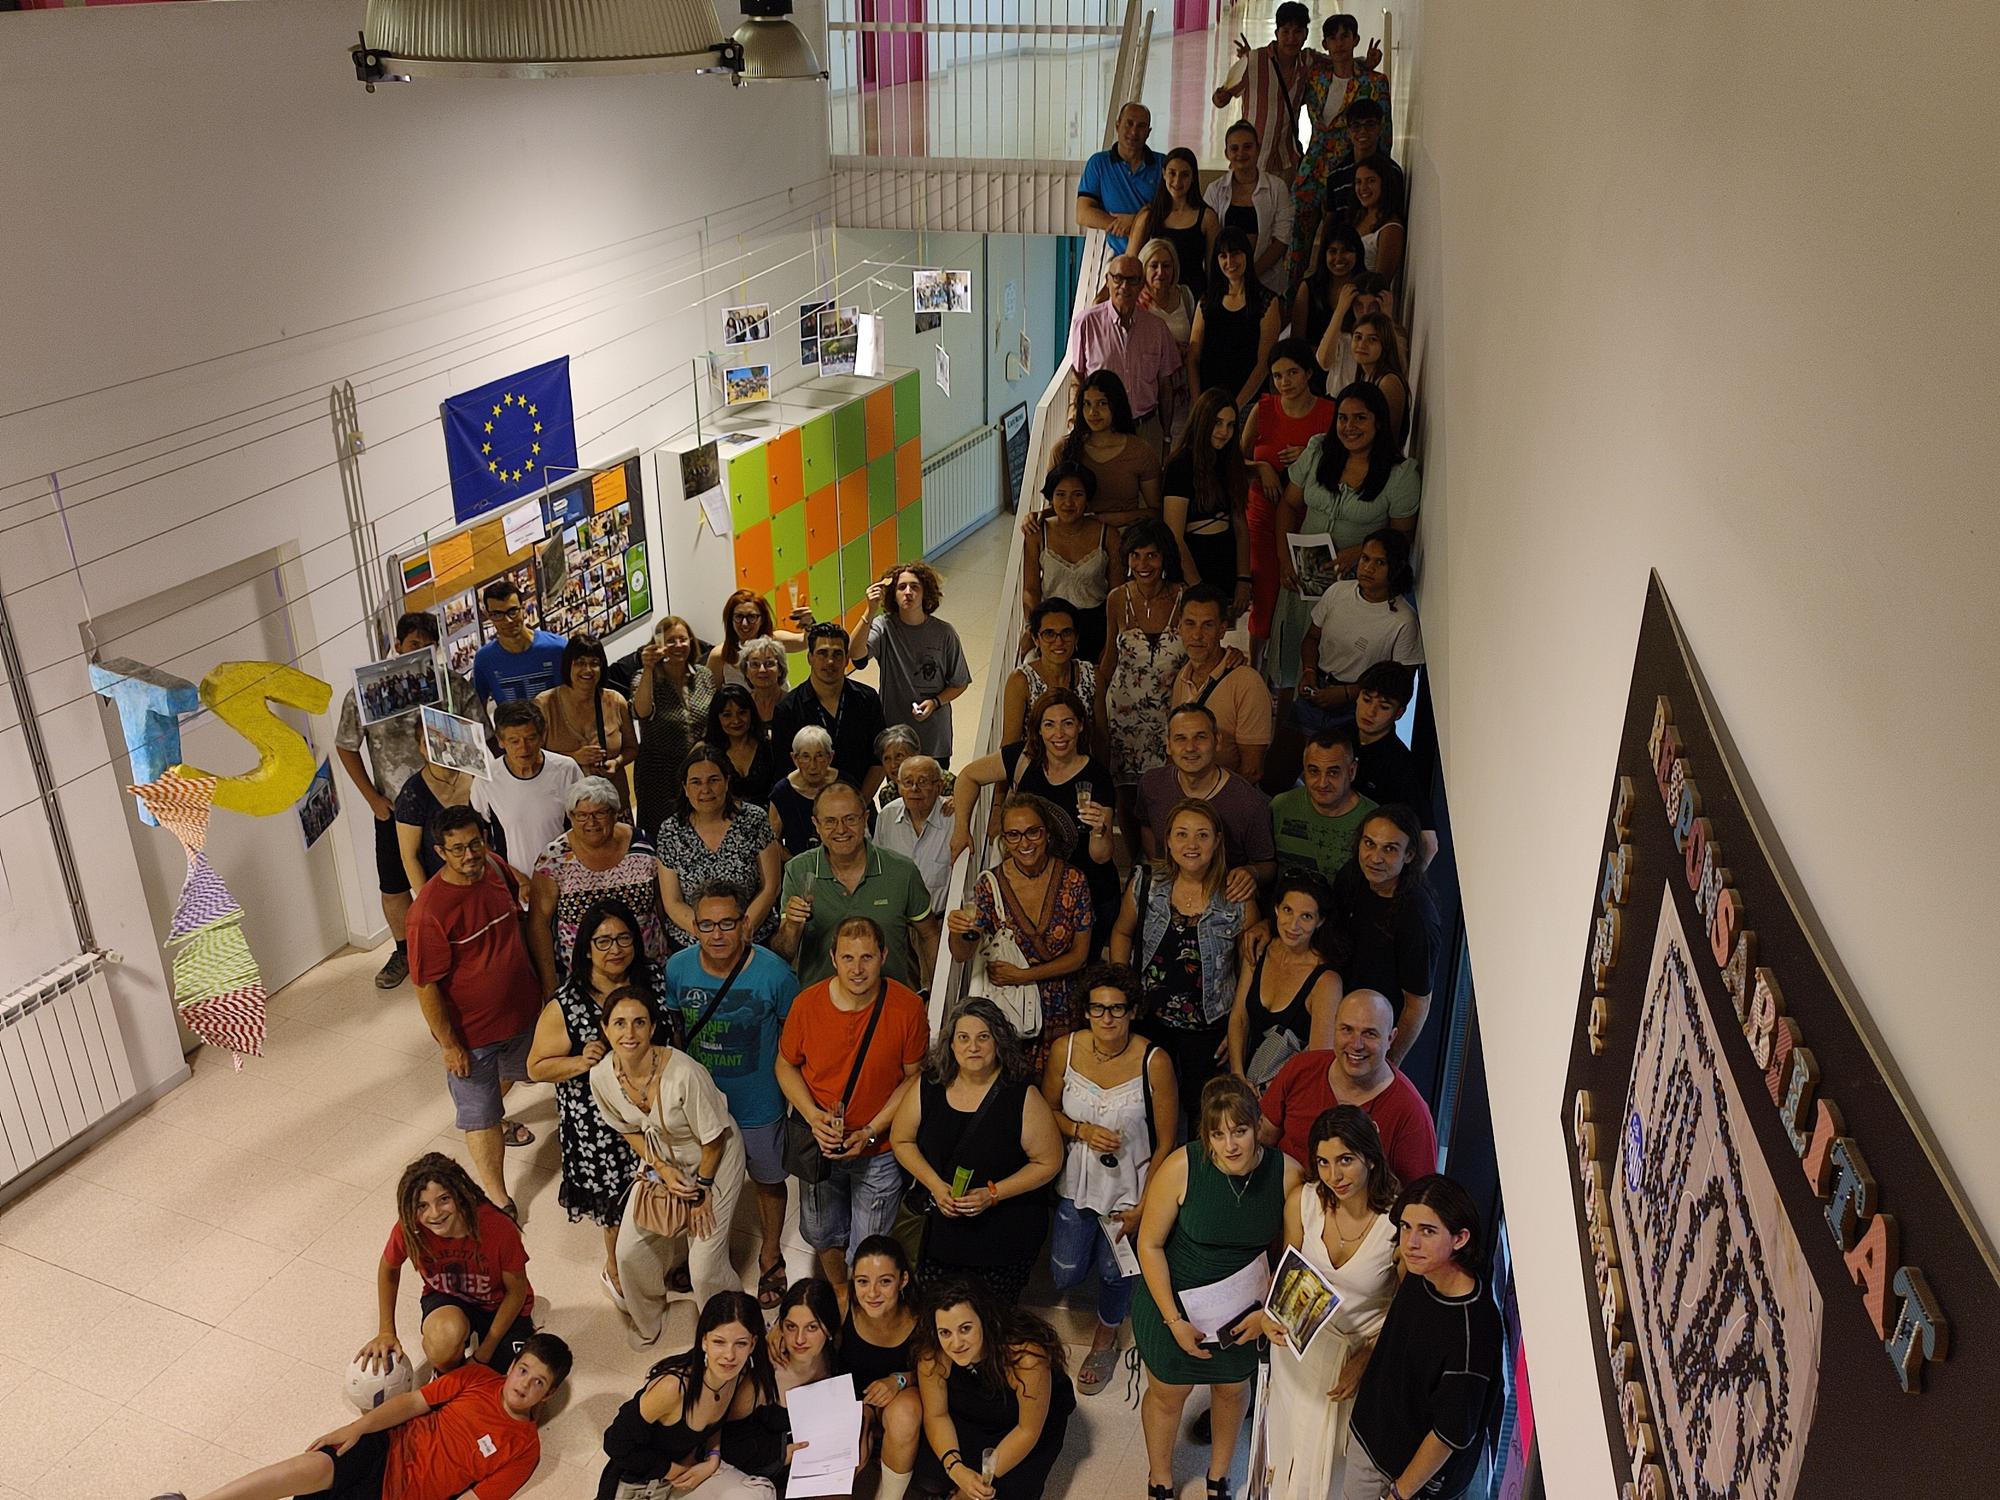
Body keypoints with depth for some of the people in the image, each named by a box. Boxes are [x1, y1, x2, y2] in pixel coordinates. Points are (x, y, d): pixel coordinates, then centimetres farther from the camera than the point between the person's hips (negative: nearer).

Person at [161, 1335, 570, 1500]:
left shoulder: (524, 1448, -2)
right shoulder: (478, 1378, 6)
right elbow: (414, 1402, 4)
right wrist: (357, 1427, -9)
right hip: (386, 1445, 1)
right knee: (317, 1465, -28)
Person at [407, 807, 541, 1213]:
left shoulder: (495, 867, -11)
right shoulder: (430, 909, -30)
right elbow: (426, 985, -23)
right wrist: (449, 1044, -18)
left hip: (519, 1009, 7)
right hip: (471, 1029, -7)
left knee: (507, 1073, 33)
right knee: (481, 1117, 8)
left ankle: (494, 1117, 63)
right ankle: (497, 1200, 23)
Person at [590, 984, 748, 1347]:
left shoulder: (684, 1073, -37)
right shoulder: (601, 1076, -20)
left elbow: (713, 1139, -21)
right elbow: (629, 1130, 0)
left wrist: (701, 1189, -10)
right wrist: (661, 1169, -11)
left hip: (714, 1159, -5)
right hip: (660, 1160, 5)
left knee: (705, 1268, -5)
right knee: (630, 1252, 8)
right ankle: (647, 1317, 40)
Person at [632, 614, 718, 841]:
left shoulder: (705, 676, 5)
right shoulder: (646, 678, -6)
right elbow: (642, 712, -27)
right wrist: (648, 669, -36)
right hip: (660, 779, -3)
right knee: (661, 843, 0)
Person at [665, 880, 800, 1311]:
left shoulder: (774, 973, -25)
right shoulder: (678, 968, -16)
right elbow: (674, 1027, 2)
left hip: (759, 1105, -2)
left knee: (768, 1182, 20)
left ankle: (770, 1256, 46)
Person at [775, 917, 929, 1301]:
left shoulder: (907, 1007, -21)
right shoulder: (807, 1003, -16)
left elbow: (913, 1077, -10)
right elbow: (786, 1065, -2)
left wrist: (870, 1132, -18)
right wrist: (812, 1115, -17)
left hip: (880, 1151, -2)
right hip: (820, 1145, 2)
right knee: (822, 1235, 25)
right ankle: (839, 1294, 54)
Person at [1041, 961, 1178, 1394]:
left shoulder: (1154, 1062, -20)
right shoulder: (1065, 1050, -12)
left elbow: (1166, 1143, -11)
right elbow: (1047, 1111, 3)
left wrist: (1143, 1207, -10)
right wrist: (1082, 1131, -17)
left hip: (1129, 1188, -2)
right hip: (1075, 1184, 2)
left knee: (1115, 1273, 10)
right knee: (1064, 1277, 8)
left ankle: (1104, 1341, 42)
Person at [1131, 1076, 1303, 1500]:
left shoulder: (1287, 1174, -20)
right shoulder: (1182, 1168, -27)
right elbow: (1150, 1245, -17)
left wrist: (1269, 1310, -12)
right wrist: (1174, 1321, -16)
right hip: (1172, 1301, -2)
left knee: (1232, 1388, 22)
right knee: (1168, 1392, 16)